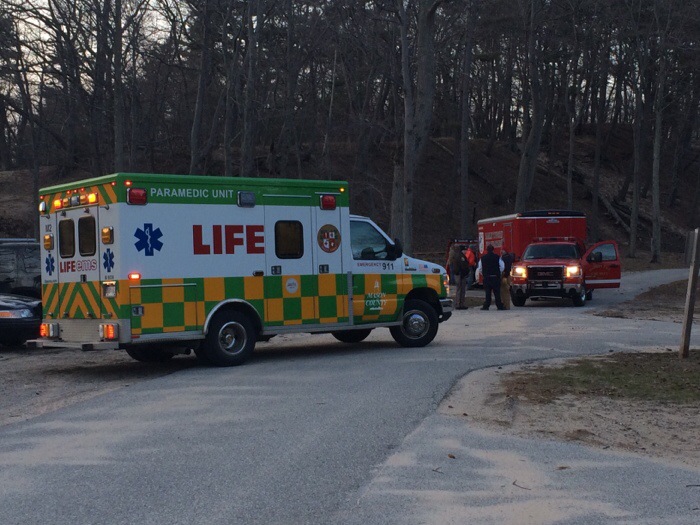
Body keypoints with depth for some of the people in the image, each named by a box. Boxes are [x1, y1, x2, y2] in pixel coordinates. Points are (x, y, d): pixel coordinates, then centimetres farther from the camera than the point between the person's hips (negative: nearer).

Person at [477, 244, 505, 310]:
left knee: (487, 292, 4)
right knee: (497, 292, 3)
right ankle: (499, 306, 4)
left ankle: (486, 306, 1)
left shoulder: (483, 258, 2)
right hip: (496, 277, -1)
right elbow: (502, 267, -1)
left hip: (486, 277, 1)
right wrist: (499, 274, 13)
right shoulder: (497, 257, -2)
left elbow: (480, 268, 6)